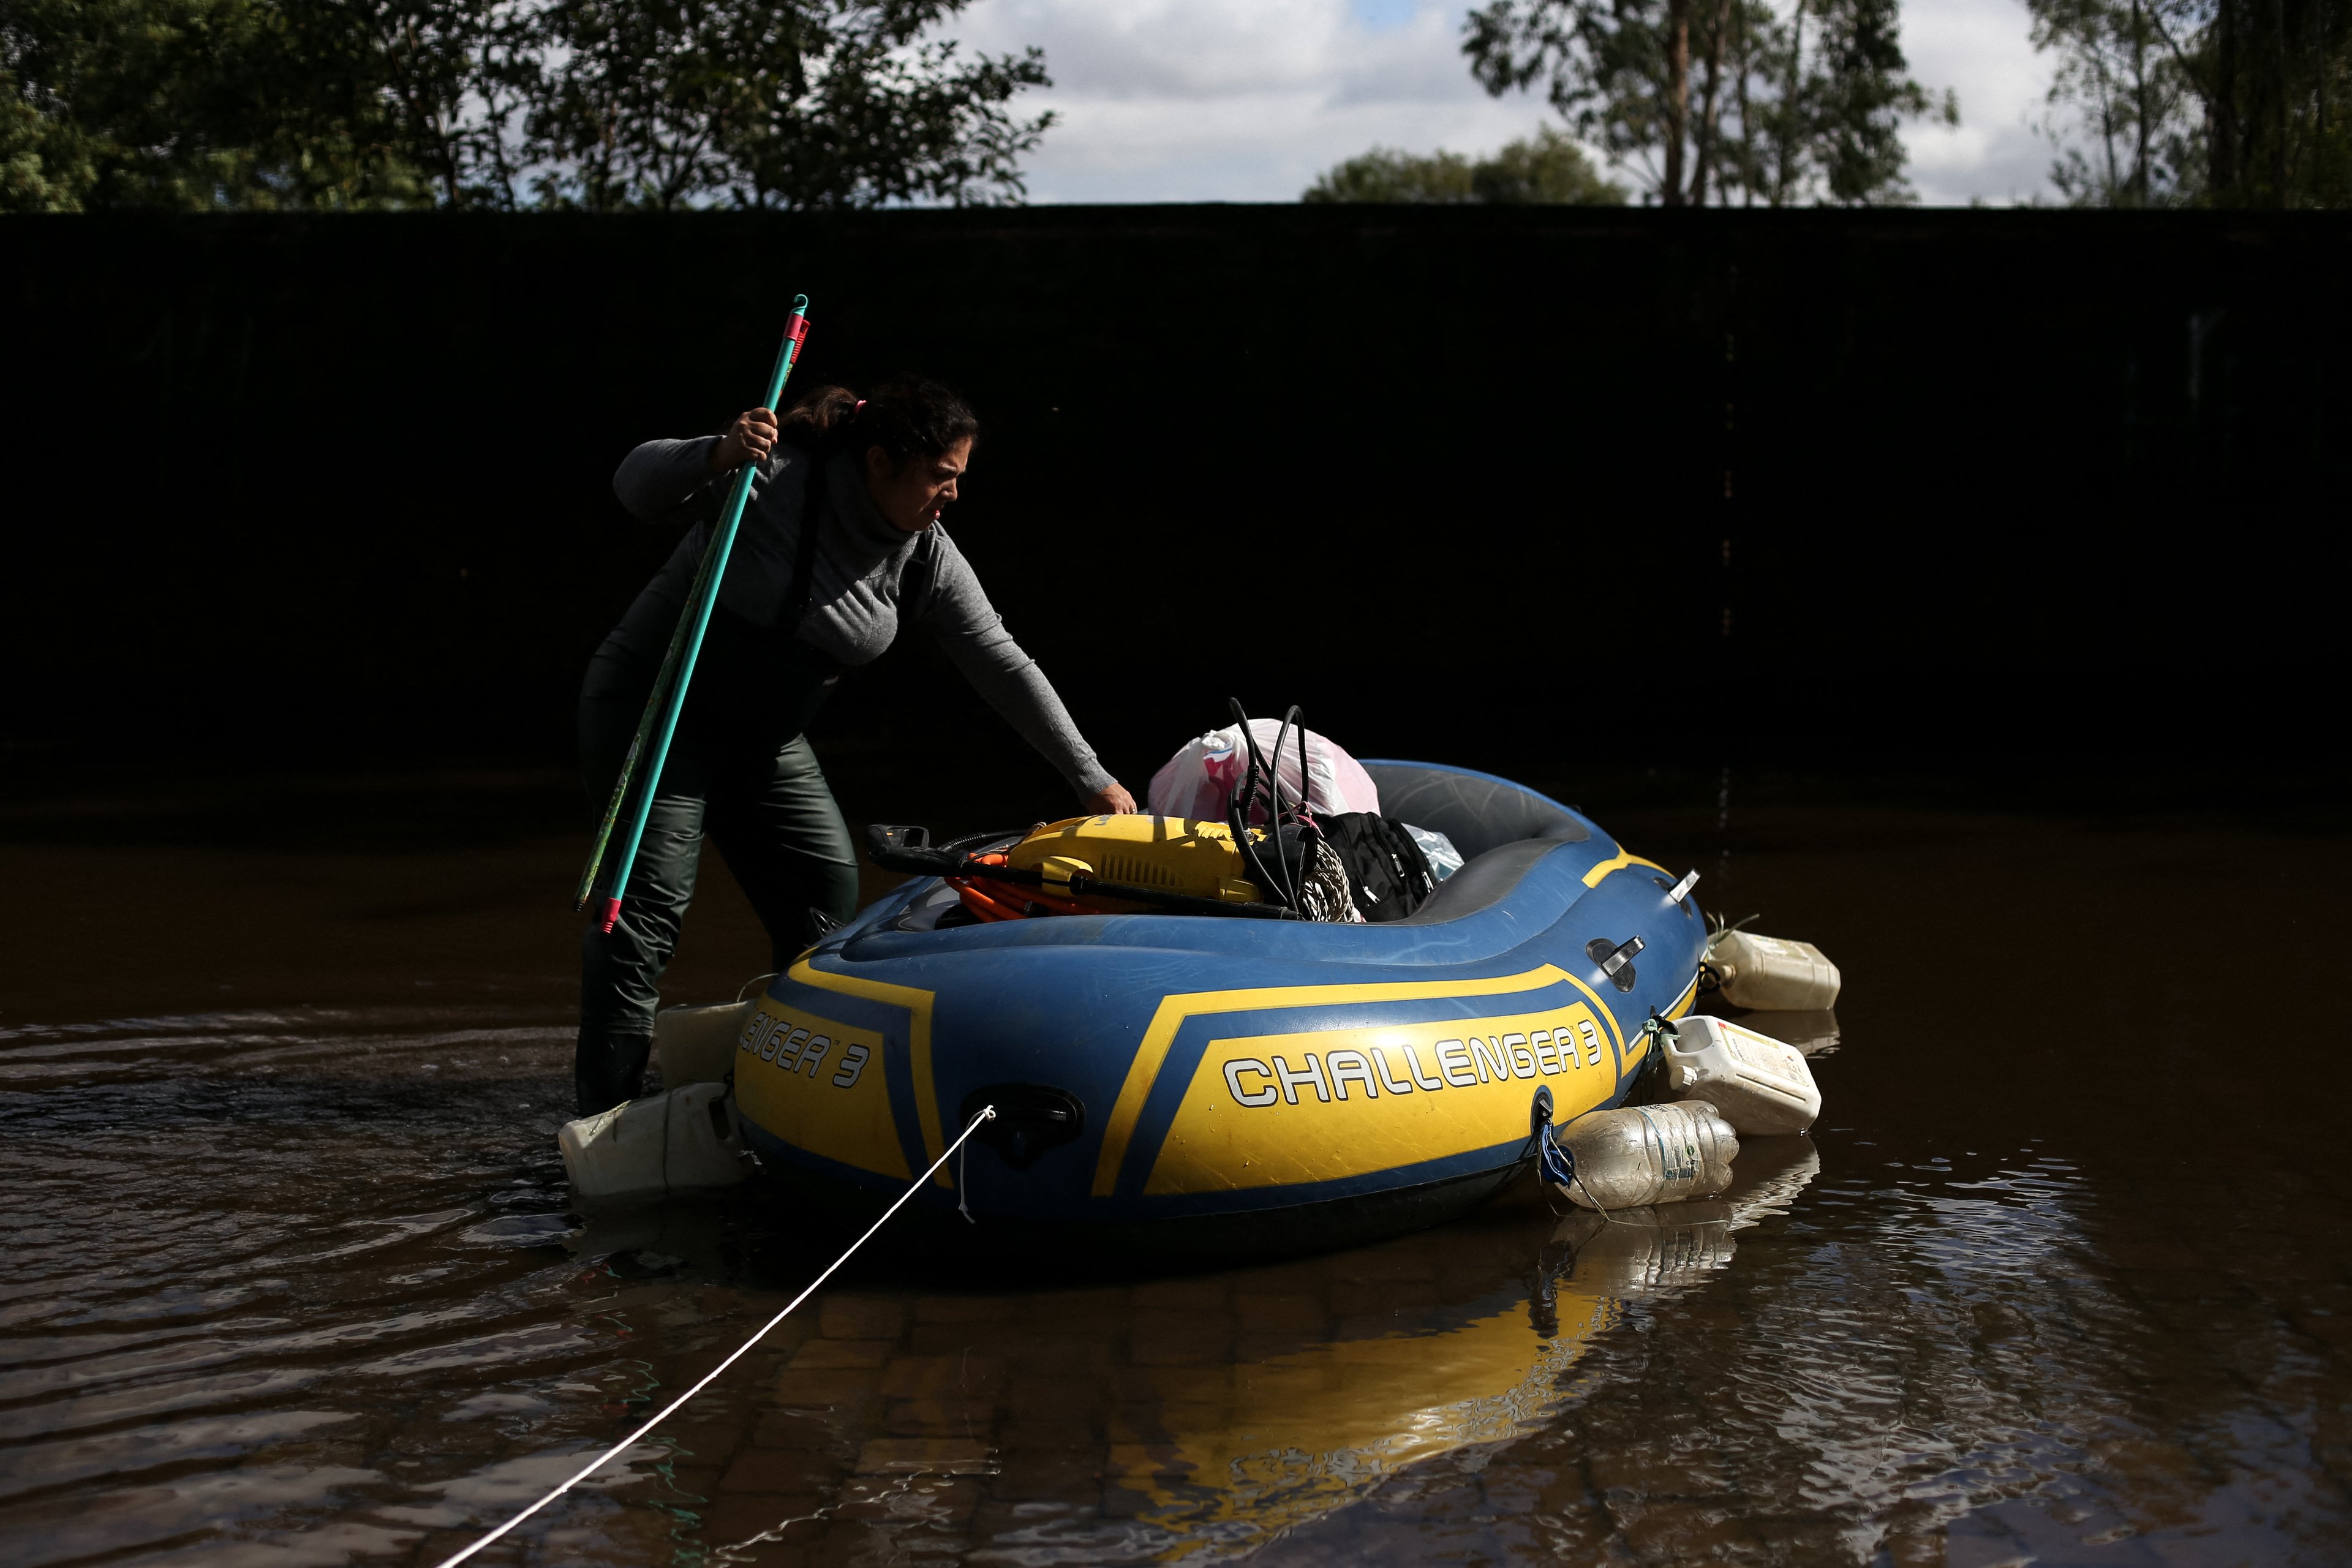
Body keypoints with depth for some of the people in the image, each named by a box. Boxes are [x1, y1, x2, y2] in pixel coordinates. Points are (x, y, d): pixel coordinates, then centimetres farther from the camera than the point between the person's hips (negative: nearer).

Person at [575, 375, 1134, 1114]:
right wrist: (718, 456, -46)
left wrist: (1094, 780, -1)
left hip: (764, 739, 6)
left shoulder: (926, 558, -4)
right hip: (650, 707, -6)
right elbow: (638, 485, -25)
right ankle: (605, 1112, -14)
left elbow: (1004, 667, 0)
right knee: (651, 898, -16)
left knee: (827, 887, -2)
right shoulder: (772, 478, -20)